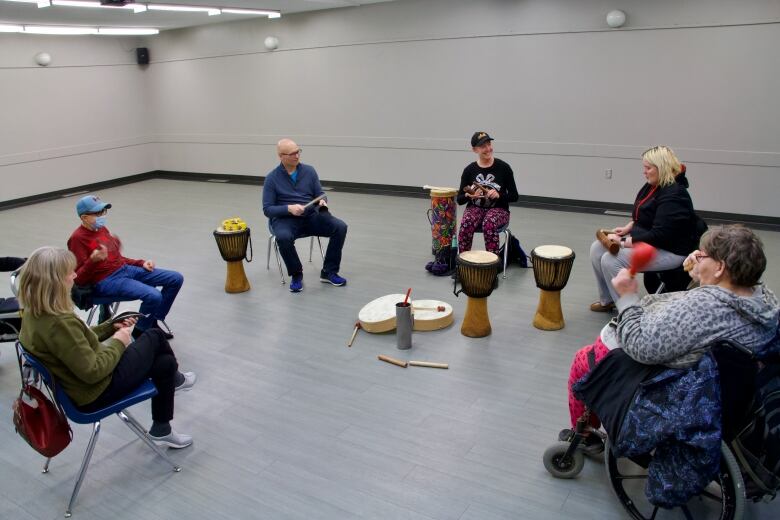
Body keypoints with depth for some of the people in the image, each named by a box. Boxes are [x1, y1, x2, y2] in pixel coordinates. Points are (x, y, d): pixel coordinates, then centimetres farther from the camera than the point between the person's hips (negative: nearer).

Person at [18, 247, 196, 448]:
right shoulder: (59, 323, -34)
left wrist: (110, 327, 6)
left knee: (165, 362, 15)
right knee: (154, 336, 6)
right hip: (98, 391, -9)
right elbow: (93, 372, -28)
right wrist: (118, 342, -14)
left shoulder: (34, 314, -4)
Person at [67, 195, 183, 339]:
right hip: (106, 282, -9)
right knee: (153, 296, -31)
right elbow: (79, 279, -16)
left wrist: (141, 263, 11)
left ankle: (153, 322, 14)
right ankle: (139, 334, -4)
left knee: (176, 279, 2)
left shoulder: (102, 229, 13)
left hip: (125, 269, 9)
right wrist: (93, 260, -33)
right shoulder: (77, 238, -12)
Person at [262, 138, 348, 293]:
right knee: (283, 237, -38)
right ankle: (296, 274, -11)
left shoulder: (309, 171, 5)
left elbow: (320, 194, 8)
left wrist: (323, 201, -17)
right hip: (285, 219, -3)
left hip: (311, 216, 3)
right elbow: (267, 209, -6)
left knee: (340, 227, -21)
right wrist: (289, 208, -23)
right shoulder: (272, 178, -4)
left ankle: (329, 272, -8)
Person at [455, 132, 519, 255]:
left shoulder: (503, 167, -3)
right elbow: (459, 200, 5)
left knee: (489, 224, -36)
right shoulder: (469, 170, 2)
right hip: (475, 207, 2)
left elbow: (514, 196, 0)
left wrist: (499, 195, -19)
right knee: (466, 223, -32)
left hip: (498, 209, -2)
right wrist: (469, 195, -17)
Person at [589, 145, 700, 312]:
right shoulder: (653, 186, 6)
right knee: (597, 248, -1)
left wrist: (622, 242, -24)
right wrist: (627, 228, 3)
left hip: (669, 250, -10)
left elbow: (659, 236, -28)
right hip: (645, 238, 10)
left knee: (610, 260, -24)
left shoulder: (674, 195, -22)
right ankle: (607, 300, 11)